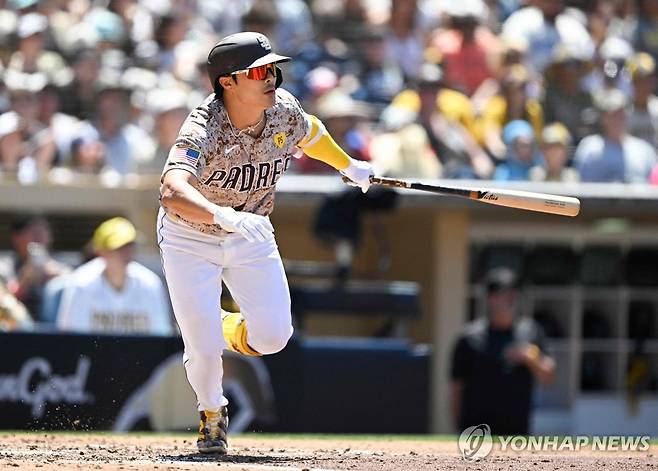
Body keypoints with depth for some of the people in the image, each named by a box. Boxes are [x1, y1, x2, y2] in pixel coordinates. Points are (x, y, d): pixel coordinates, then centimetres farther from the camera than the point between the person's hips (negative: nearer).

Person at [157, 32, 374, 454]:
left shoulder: (284, 109, -16)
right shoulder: (203, 130, -34)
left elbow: (308, 130, 11)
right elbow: (173, 192, -51)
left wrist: (350, 167, 26)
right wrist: (225, 216, -68)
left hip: (251, 237, 5)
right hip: (189, 240, -5)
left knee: (273, 336, -7)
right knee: (204, 349, -8)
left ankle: (226, 328, 30)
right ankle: (212, 414, 26)